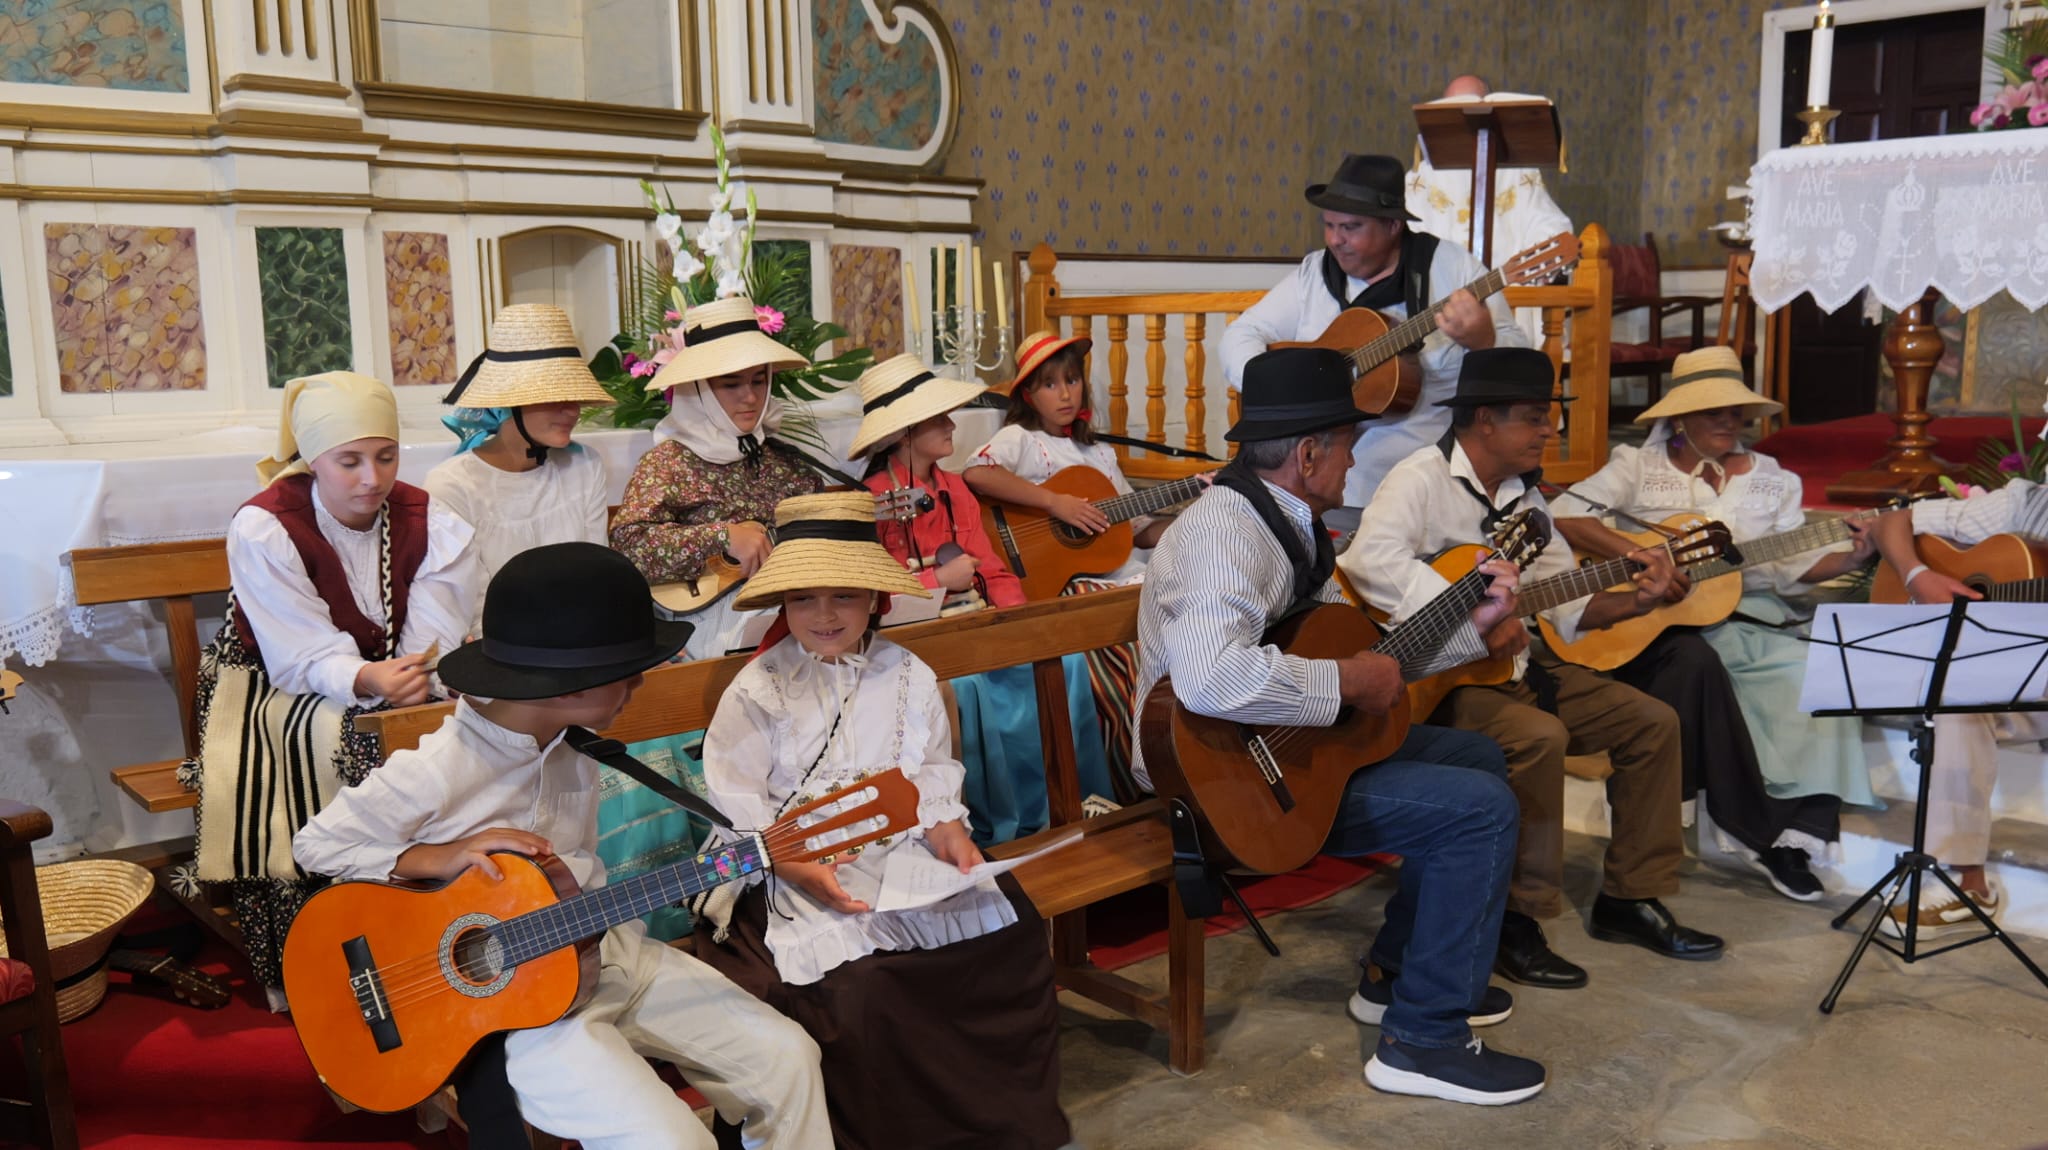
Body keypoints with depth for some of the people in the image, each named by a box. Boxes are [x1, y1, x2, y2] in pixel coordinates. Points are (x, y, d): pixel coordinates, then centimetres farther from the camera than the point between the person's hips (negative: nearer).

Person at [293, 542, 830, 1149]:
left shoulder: (573, 744, 1)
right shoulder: (435, 773, -19)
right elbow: (315, 844, -7)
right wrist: (441, 857, -20)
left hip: (601, 952, 7)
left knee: (787, 1056, -3)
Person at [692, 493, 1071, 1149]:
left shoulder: (909, 678, 7)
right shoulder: (758, 691, -3)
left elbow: (934, 770, 11)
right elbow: (736, 803, -6)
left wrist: (945, 825, -9)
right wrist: (794, 863, -20)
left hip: (905, 854, 4)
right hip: (800, 872, -3)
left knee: (1009, 930, -13)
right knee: (859, 979, -28)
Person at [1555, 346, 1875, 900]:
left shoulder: (1770, 479, 15)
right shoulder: (1639, 464, 3)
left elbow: (1793, 564, 9)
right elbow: (1566, 514, -11)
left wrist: (1848, 558, -11)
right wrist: (1640, 557, -21)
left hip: (1744, 622, 4)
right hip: (1653, 627, -4)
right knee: (1695, 660, -35)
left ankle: (1793, 833, -15)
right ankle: (1756, 825, -20)